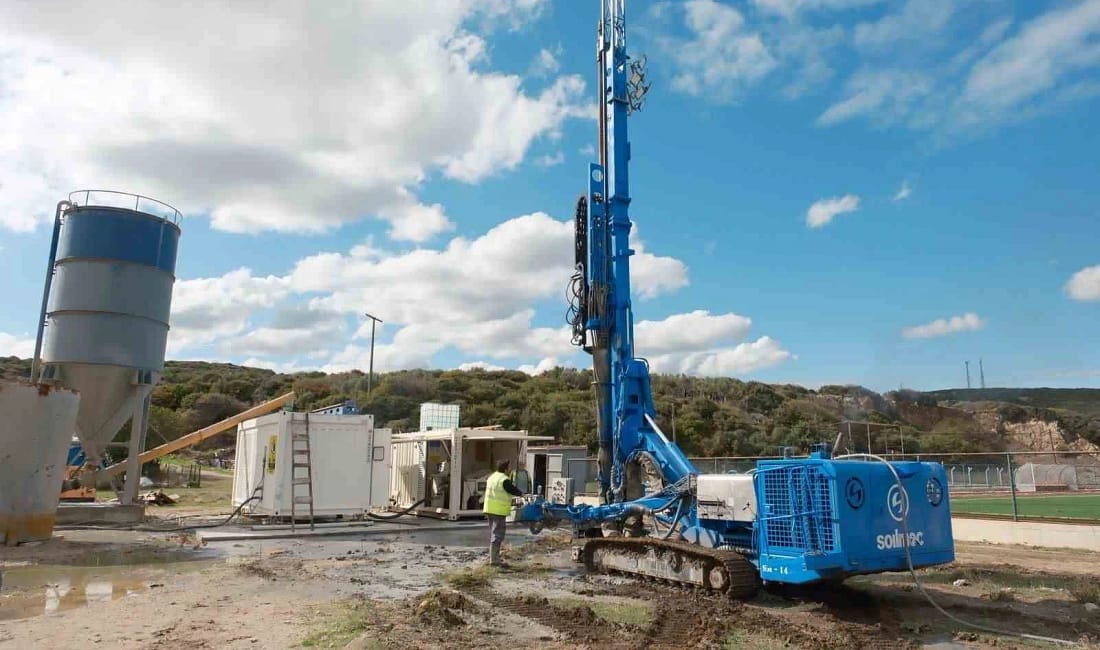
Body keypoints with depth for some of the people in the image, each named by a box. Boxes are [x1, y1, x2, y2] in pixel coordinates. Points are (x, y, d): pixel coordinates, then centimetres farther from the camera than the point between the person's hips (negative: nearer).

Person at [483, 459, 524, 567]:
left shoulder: (491, 477, 13)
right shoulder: (504, 480, -16)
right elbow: (513, 490, -7)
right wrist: (521, 494, 12)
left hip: (489, 509, 9)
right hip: (499, 510, -9)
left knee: (493, 533, 18)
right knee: (497, 534, -7)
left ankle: (493, 557, 27)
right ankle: (494, 559, -8)